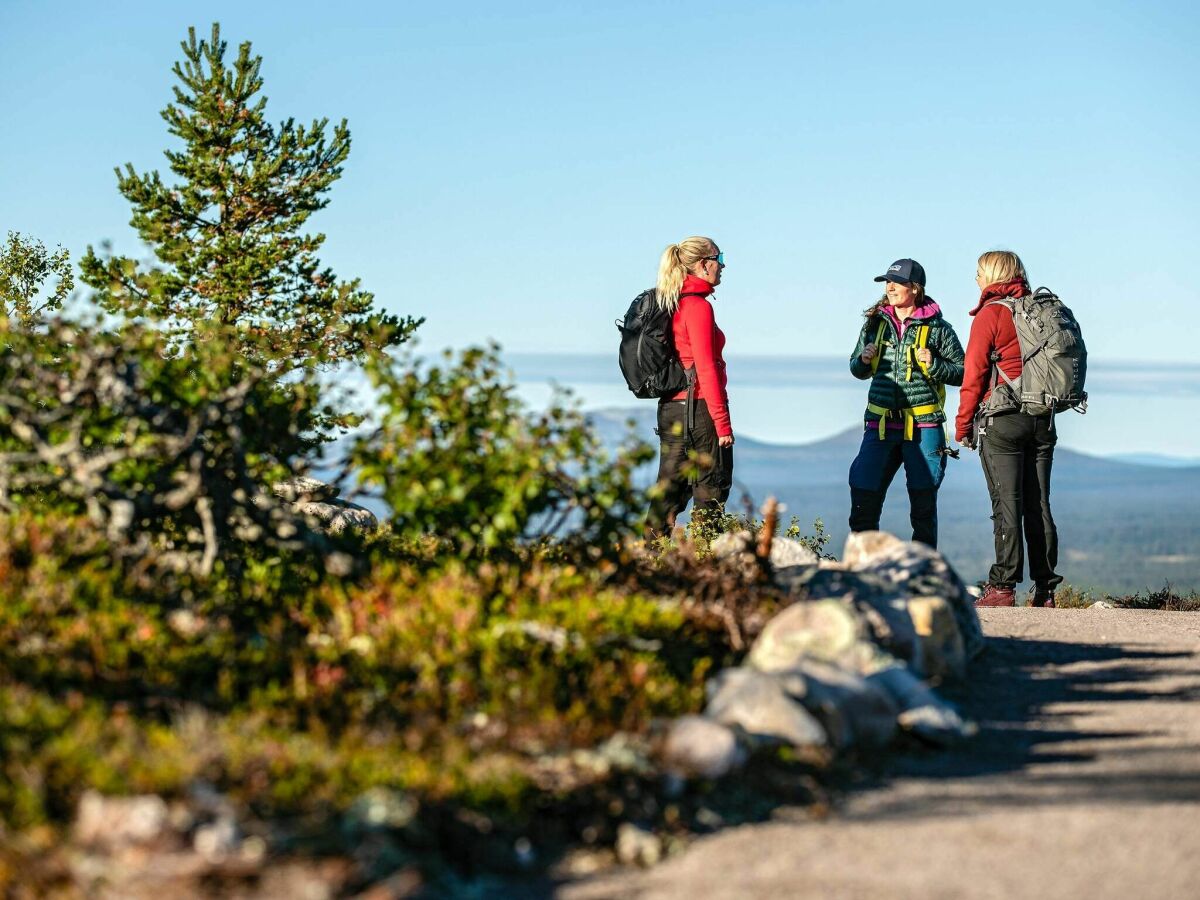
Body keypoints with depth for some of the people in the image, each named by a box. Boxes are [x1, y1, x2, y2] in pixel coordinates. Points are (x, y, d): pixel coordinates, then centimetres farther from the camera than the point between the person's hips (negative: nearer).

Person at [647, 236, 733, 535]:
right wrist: (722, 422, -16)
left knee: (671, 490, 10)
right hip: (698, 408, -8)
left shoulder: (670, 305, 12)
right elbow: (705, 369, -18)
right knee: (710, 494, -2)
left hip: (670, 408, 8)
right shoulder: (698, 306, -13)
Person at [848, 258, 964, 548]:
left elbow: (962, 371, 0)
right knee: (863, 501, -2)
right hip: (880, 424, 3)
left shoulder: (937, 328, -2)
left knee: (923, 506, 5)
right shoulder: (875, 323, 9)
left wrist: (934, 365, -16)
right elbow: (857, 370, 19)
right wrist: (864, 360, -2)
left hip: (923, 426, -3)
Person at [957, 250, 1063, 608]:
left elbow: (974, 374, -7)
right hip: (1043, 419, 5)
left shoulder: (991, 314, -6)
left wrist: (963, 425, 0)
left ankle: (1003, 586, -6)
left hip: (1002, 420, -5)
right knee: (1038, 505, 7)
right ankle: (1045, 588, 8)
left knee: (1006, 504, -5)